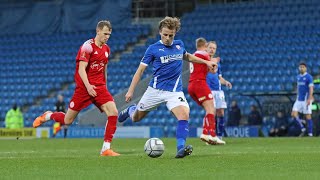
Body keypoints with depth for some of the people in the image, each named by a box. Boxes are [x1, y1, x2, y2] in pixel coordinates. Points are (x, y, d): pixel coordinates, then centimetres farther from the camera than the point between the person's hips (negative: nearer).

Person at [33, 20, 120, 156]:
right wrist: (88, 86, -30)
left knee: (113, 112, -17)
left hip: (99, 87, 6)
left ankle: (106, 149, -12)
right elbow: (81, 69, -19)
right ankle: (48, 116, 35)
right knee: (68, 120, 1)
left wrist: (104, 87, 21)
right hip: (83, 87, -6)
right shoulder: (88, 46, -13)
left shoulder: (106, 49, 10)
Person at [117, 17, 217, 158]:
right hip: (156, 89, -2)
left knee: (184, 116, -25)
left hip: (175, 91, 2)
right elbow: (141, 69, -3)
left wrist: (206, 62, 26)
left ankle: (181, 148, -28)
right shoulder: (153, 49, -7)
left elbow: (187, 56, 30)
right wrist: (131, 91, -8)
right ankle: (131, 110, 48)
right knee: (136, 118, 12)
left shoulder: (179, 45, 5)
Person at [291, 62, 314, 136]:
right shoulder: (298, 77, 12)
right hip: (299, 99, 7)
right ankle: (302, 129, 8)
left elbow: (311, 88, -16)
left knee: (308, 116, -4)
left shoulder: (309, 77, -9)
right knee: (294, 114, -5)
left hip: (306, 99, -7)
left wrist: (309, 99, -25)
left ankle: (310, 134, 4)